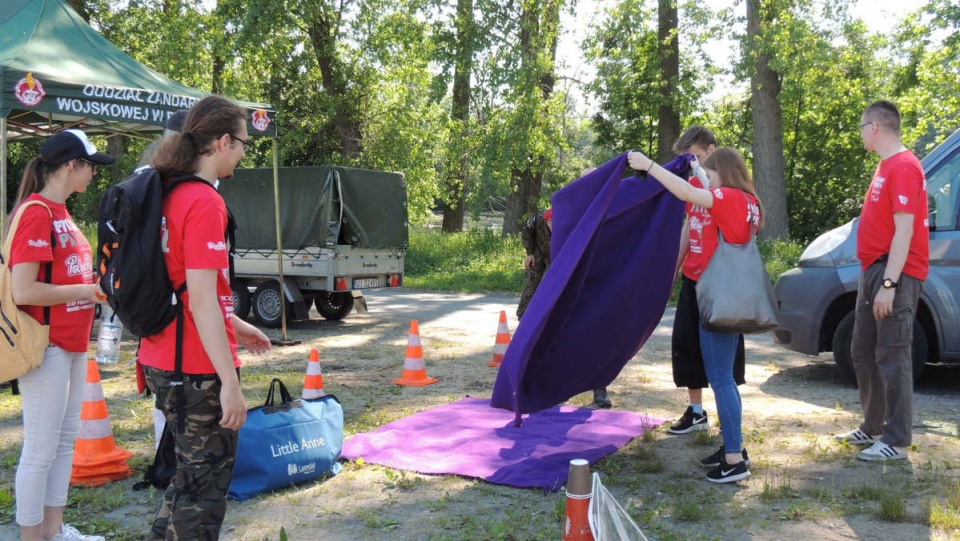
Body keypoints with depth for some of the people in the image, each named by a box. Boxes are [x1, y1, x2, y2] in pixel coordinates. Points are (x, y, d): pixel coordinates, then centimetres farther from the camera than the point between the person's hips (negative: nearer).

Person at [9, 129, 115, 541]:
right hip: (47, 347, -9)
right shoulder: (36, 214, -16)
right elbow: (23, 292, -23)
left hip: (74, 344, 9)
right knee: (41, 450, 0)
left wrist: (93, 285, 4)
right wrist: (85, 290, -15)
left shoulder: (61, 213, 12)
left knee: (65, 441, 15)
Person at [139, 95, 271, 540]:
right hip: (196, 368, -9)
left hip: (162, 361, 9)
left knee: (193, 472, 24)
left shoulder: (169, 195, 9)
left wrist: (234, 326, 25)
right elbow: (202, 302, -23)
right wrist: (230, 382, -21)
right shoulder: (205, 202, -18)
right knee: (206, 484, 7)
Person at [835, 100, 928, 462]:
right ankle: (873, 428, 26)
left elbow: (904, 231, -20)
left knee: (892, 357, -6)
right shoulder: (886, 167, 17)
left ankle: (897, 442, 1)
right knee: (863, 353, 15)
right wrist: (873, 276, 18)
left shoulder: (904, 167, -14)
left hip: (894, 274, -10)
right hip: (875, 271, 10)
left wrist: (889, 283, -23)